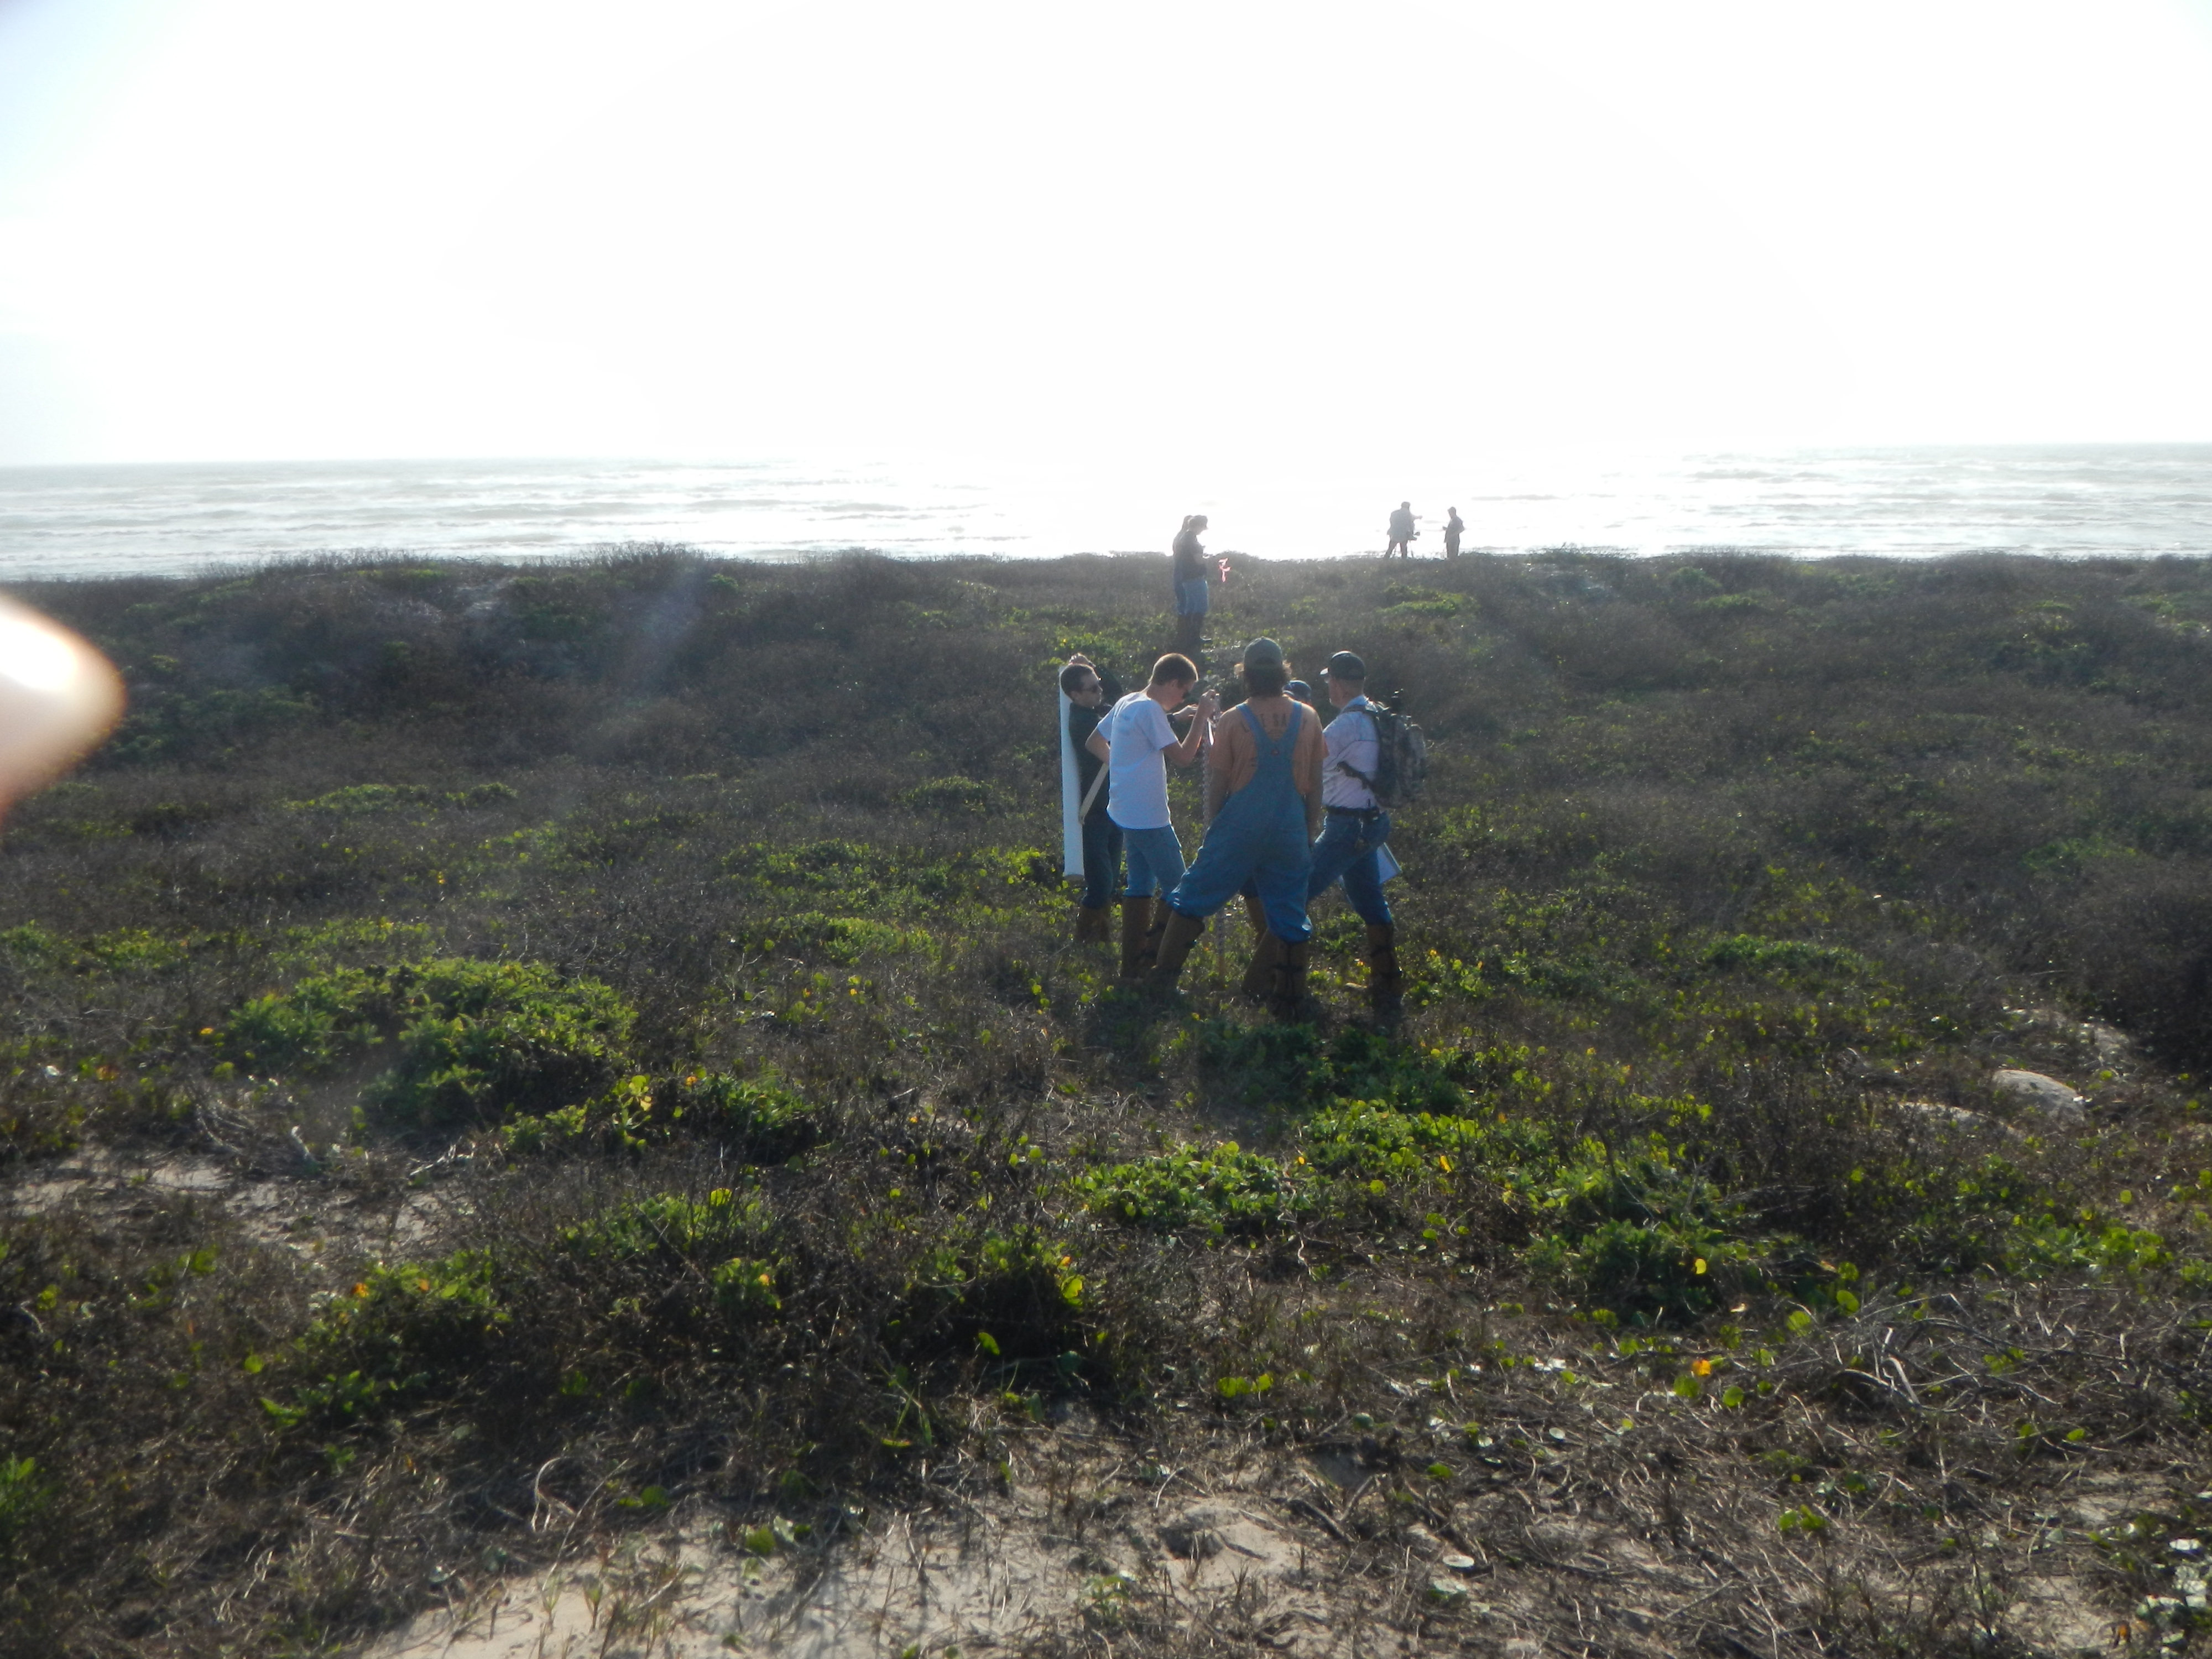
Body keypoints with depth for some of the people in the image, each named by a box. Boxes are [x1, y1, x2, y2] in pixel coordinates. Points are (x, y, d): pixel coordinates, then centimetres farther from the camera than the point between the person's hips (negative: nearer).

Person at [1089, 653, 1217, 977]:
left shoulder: (1125, 703, 12)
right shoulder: (1150, 709, -17)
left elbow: (1094, 743, 23)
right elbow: (1183, 756, -19)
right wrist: (1202, 716, -13)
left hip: (1127, 813, 10)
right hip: (1149, 817, -10)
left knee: (1140, 886, 14)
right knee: (1176, 889, -1)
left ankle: (1133, 964, 16)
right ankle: (1151, 959, -1)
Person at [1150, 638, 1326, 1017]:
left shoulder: (1232, 721, -8)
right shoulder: (1307, 720, 0)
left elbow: (1217, 783, -4)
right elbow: (1315, 784, 4)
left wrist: (1212, 827, 10)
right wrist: (1310, 831, 14)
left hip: (1239, 830, -2)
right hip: (1290, 832, 2)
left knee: (1193, 900, 12)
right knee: (1289, 918, 10)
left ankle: (1161, 978, 15)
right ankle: (1290, 1002, 13)